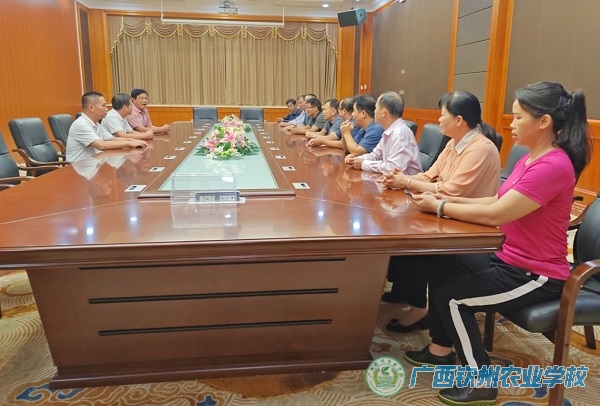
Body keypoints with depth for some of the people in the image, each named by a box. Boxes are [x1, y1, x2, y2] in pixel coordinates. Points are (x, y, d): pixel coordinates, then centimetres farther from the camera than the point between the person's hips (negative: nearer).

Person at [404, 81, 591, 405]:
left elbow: (494, 215, -27)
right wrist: (450, 200, -3)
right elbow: (499, 201, 8)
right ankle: (441, 349, 26)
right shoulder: (532, 158, 6)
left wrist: (440, 207, -17)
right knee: (440, 272, 9)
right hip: (510, 259, 10)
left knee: (451, 296, -13)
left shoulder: (553, 166, -26)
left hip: (535, 275, -9)